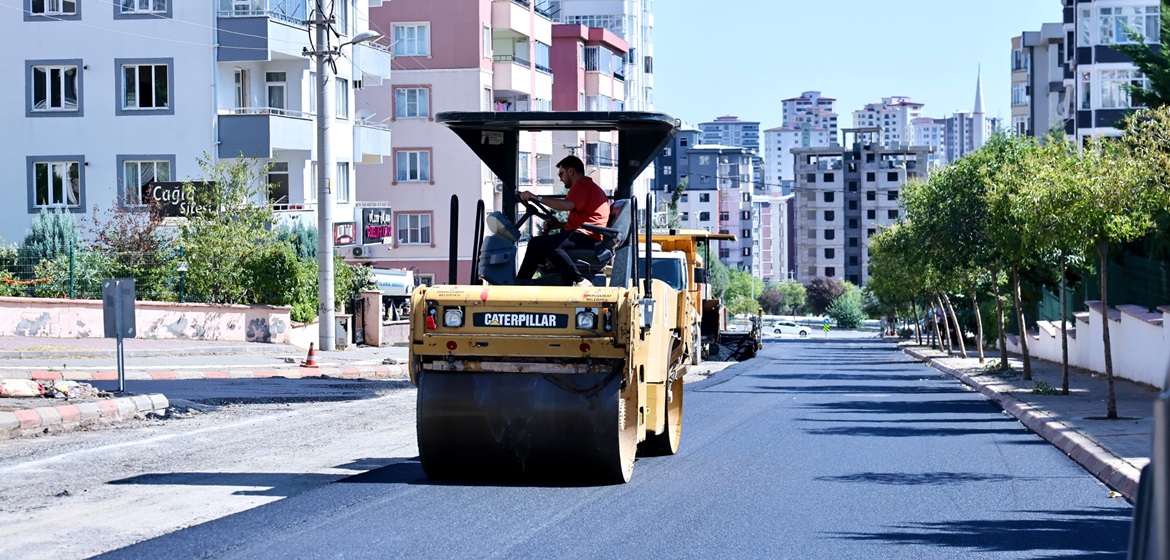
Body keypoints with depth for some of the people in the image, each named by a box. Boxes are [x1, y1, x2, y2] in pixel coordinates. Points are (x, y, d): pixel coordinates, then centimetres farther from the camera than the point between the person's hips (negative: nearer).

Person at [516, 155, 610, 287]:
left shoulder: (582, 185, -7)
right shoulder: (586, 185, 28)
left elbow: (568, 205, -26)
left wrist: (537, 198, -21)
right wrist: (560, 225, 13)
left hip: (588, 236, -12)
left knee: (548, 244, -32)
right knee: (535, 242, 11)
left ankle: (580, 281, -38)